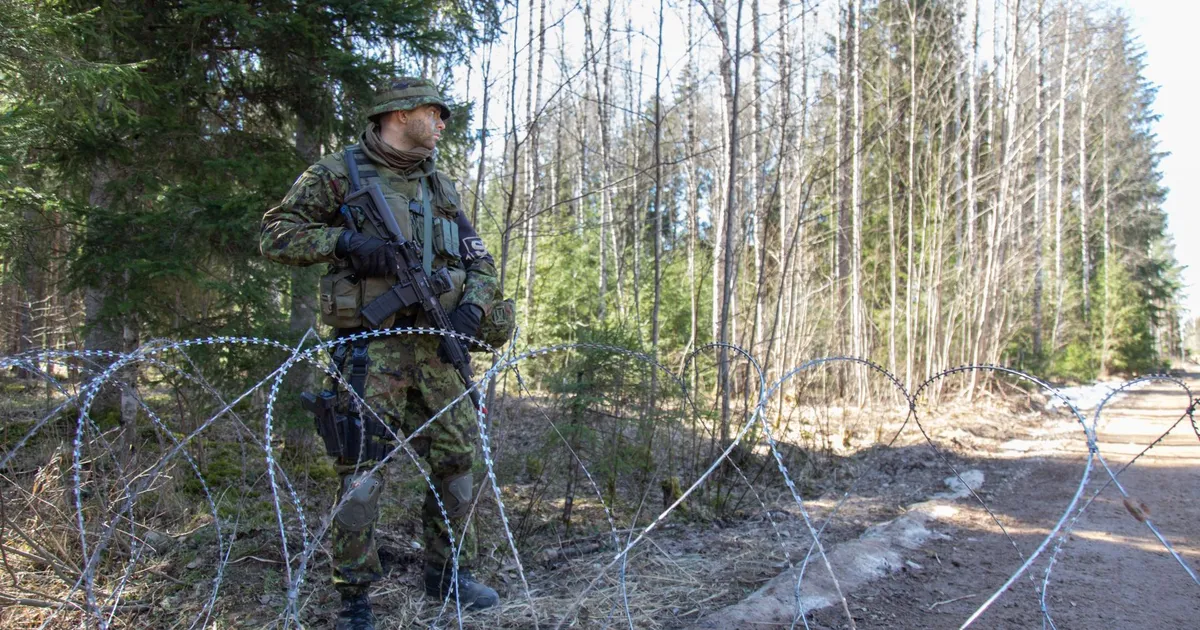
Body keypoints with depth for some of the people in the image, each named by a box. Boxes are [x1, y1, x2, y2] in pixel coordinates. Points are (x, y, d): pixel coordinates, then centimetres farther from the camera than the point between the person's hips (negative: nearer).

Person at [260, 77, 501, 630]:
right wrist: (342, 240, -16)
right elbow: (276, 234, -1)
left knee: (455, 460, 9)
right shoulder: (337, 174, 1)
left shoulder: (441, 187, 18)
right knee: (362, 473, -5)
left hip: (436, 345, 6)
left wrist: (474, 304, -1)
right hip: (371, 348, -6)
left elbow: (480, 259, 19)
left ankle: (447, 572, 26)